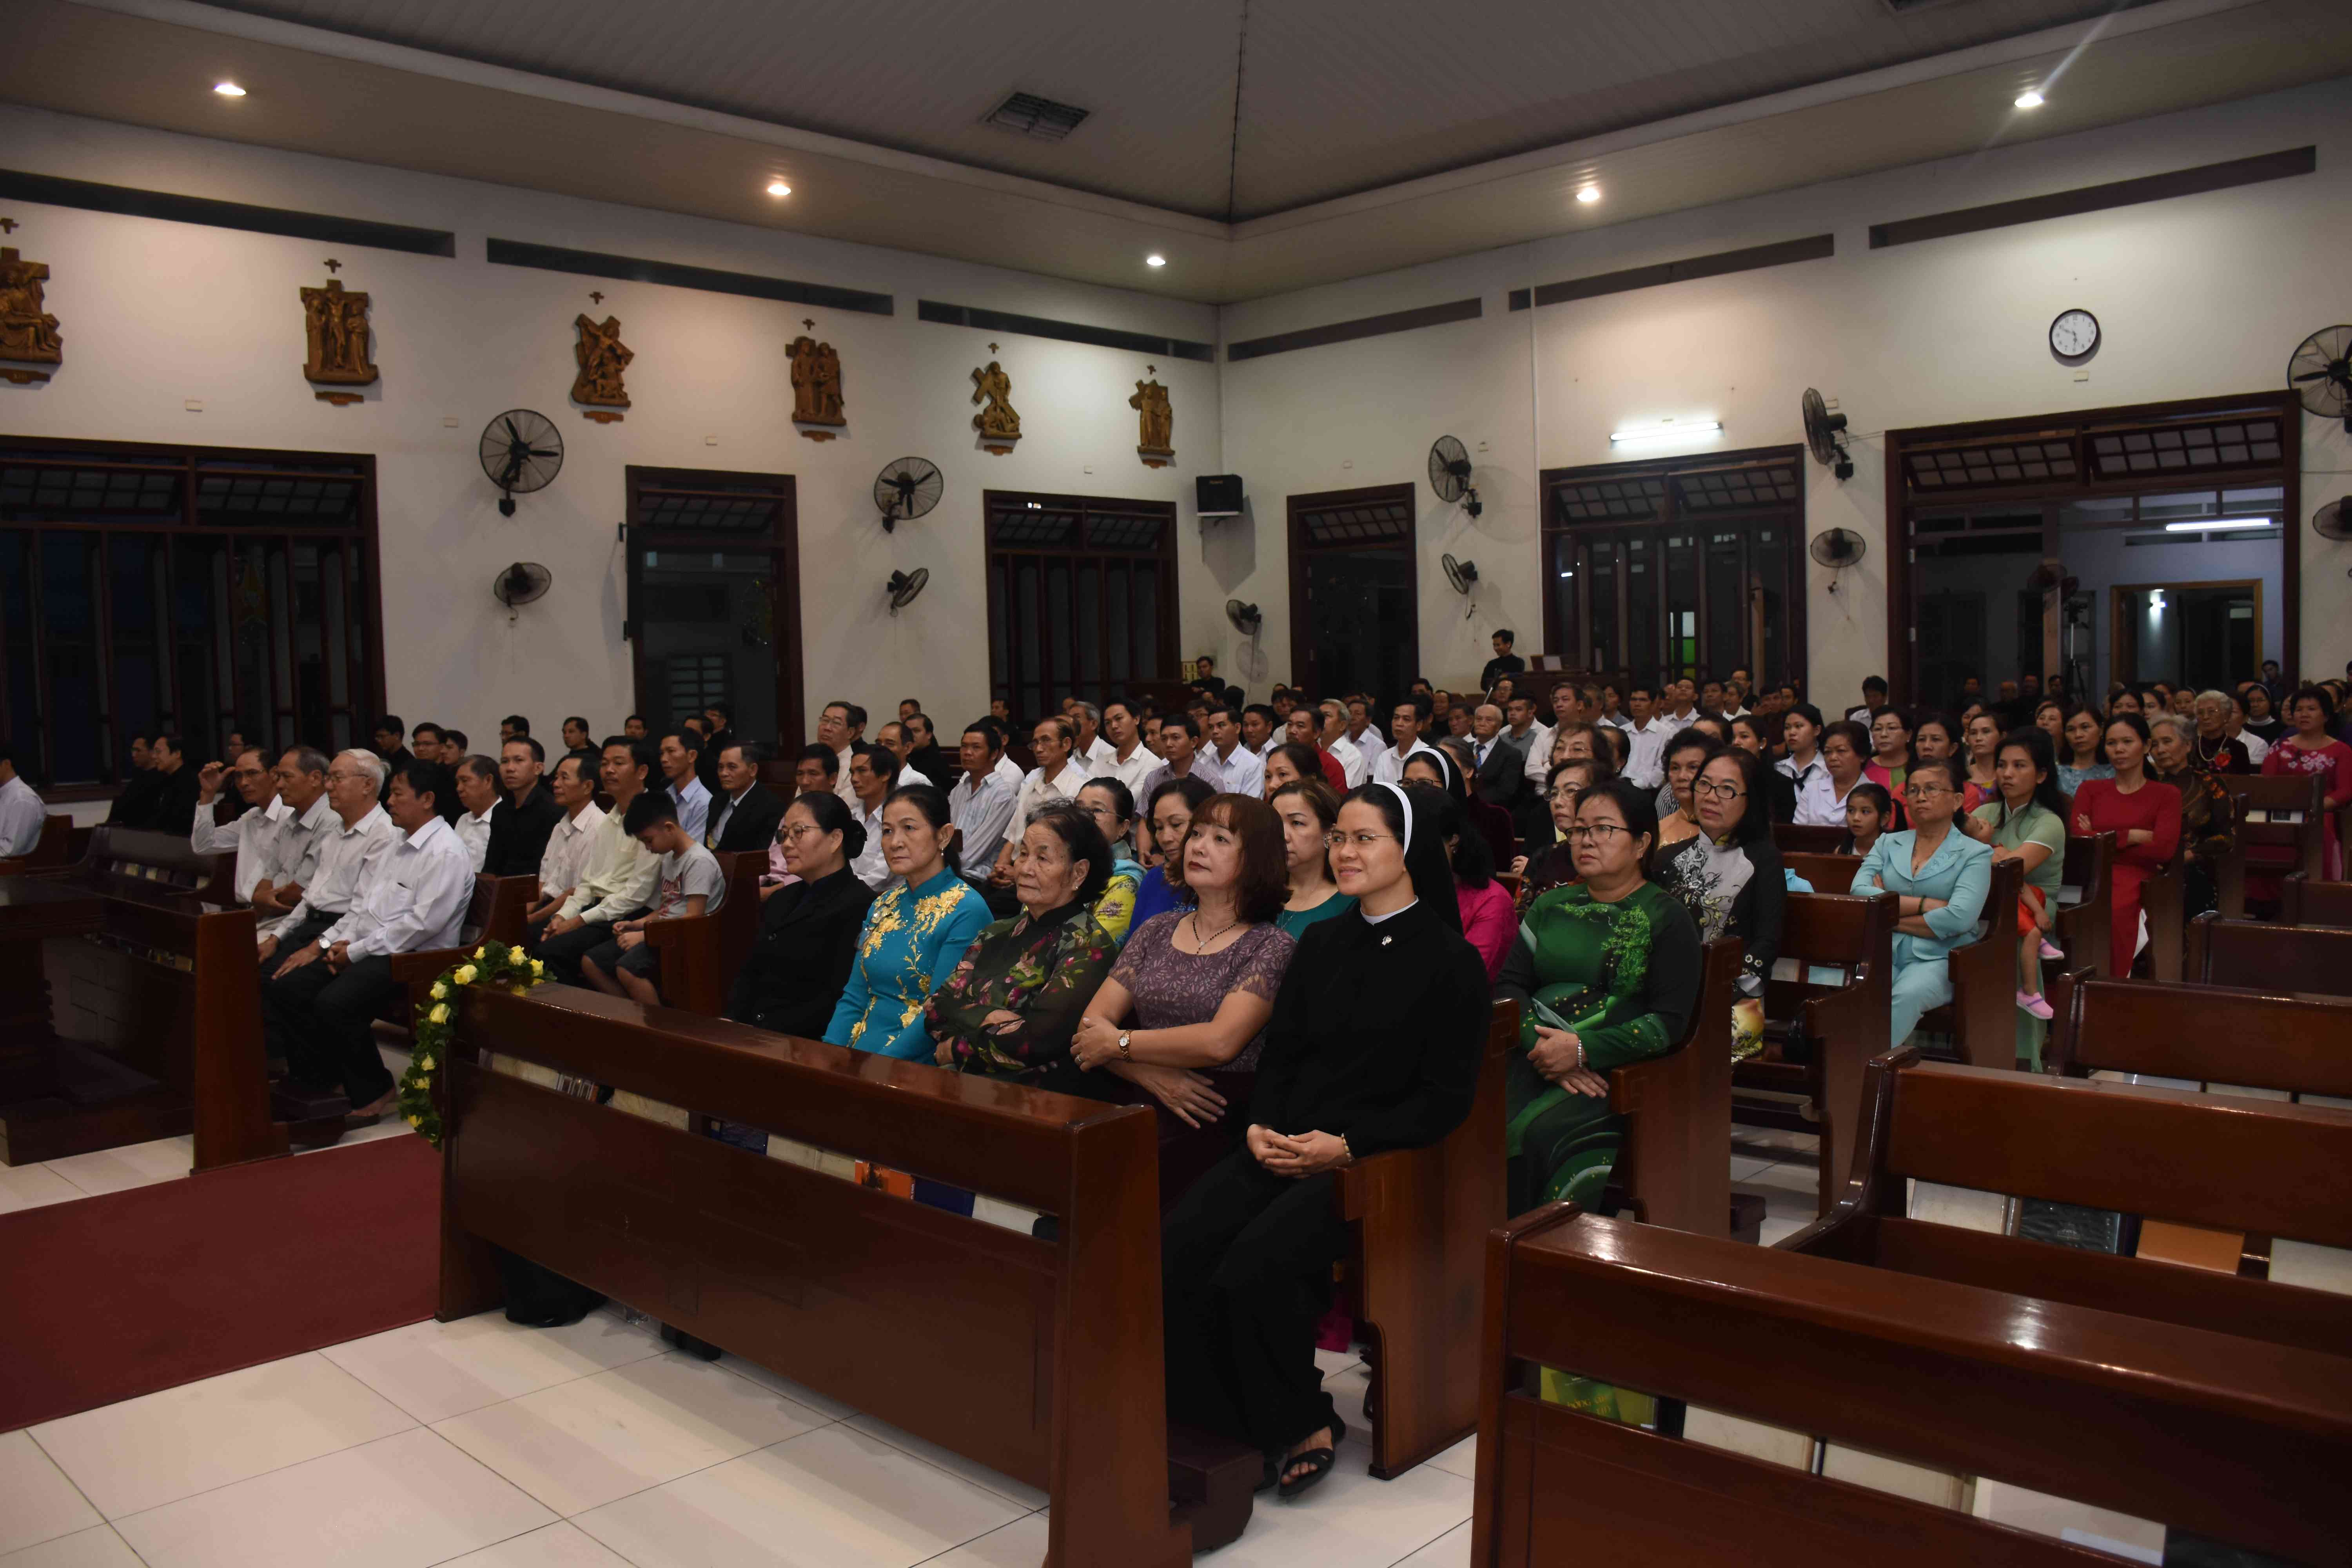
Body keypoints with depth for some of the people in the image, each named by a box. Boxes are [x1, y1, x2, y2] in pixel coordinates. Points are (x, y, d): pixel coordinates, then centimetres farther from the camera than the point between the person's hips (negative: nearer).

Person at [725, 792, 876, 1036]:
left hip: (804, 1045, -8)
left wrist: (766, 1036, -18)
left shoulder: (858, 906, -8)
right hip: (753, 1034, 8)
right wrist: (733, 1027, -2)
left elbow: (838, 999, -16)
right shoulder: (781, 899, 20)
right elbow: (749, 973, 16)